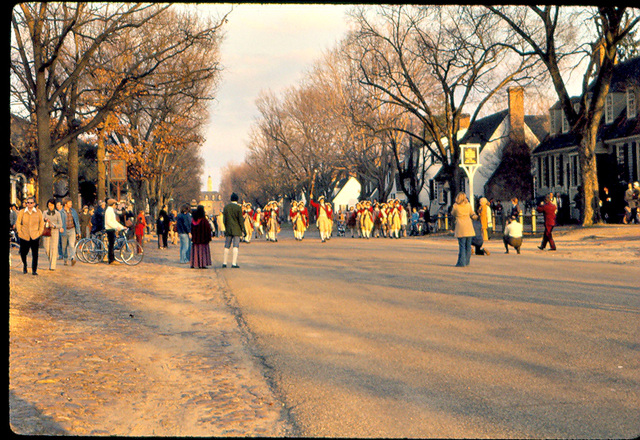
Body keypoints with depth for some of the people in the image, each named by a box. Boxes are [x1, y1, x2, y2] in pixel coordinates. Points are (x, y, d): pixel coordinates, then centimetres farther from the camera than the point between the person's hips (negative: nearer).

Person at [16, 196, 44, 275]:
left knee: (35, 254, -6)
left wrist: (39, 232, 2)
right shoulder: (22, 212, 1)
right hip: (24, 236, 1)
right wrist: (19, 231, 0)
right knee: (23, 253, 9)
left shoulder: (38, 212, 2)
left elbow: (42, 223, 10)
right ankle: (24, 264, 39)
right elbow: (18, 222, 8)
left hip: (35, 236, -1)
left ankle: (34, 270, 3)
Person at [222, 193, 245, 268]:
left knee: (227, 246, 11)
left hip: (228, 229, 4)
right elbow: (241, 220, -9)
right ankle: (234, 263, -9)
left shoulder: (226, 206, 5)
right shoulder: (238, 207, -9)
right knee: (235, 246, -4)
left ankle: (224, 263, 13)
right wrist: (243, 230, -3)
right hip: (236, 230, -4)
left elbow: (224, 219, 9)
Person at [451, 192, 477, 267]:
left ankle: (461, 262, -6)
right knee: (468, 245, 10)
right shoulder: (468, 205, 3)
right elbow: (472, 214, 16)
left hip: (460, 226, -3)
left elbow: (453, 214, 13)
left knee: (462, 246, -2)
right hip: (469, 227, 3)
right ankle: (467, 262, 15)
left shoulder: (455, 206, -4)